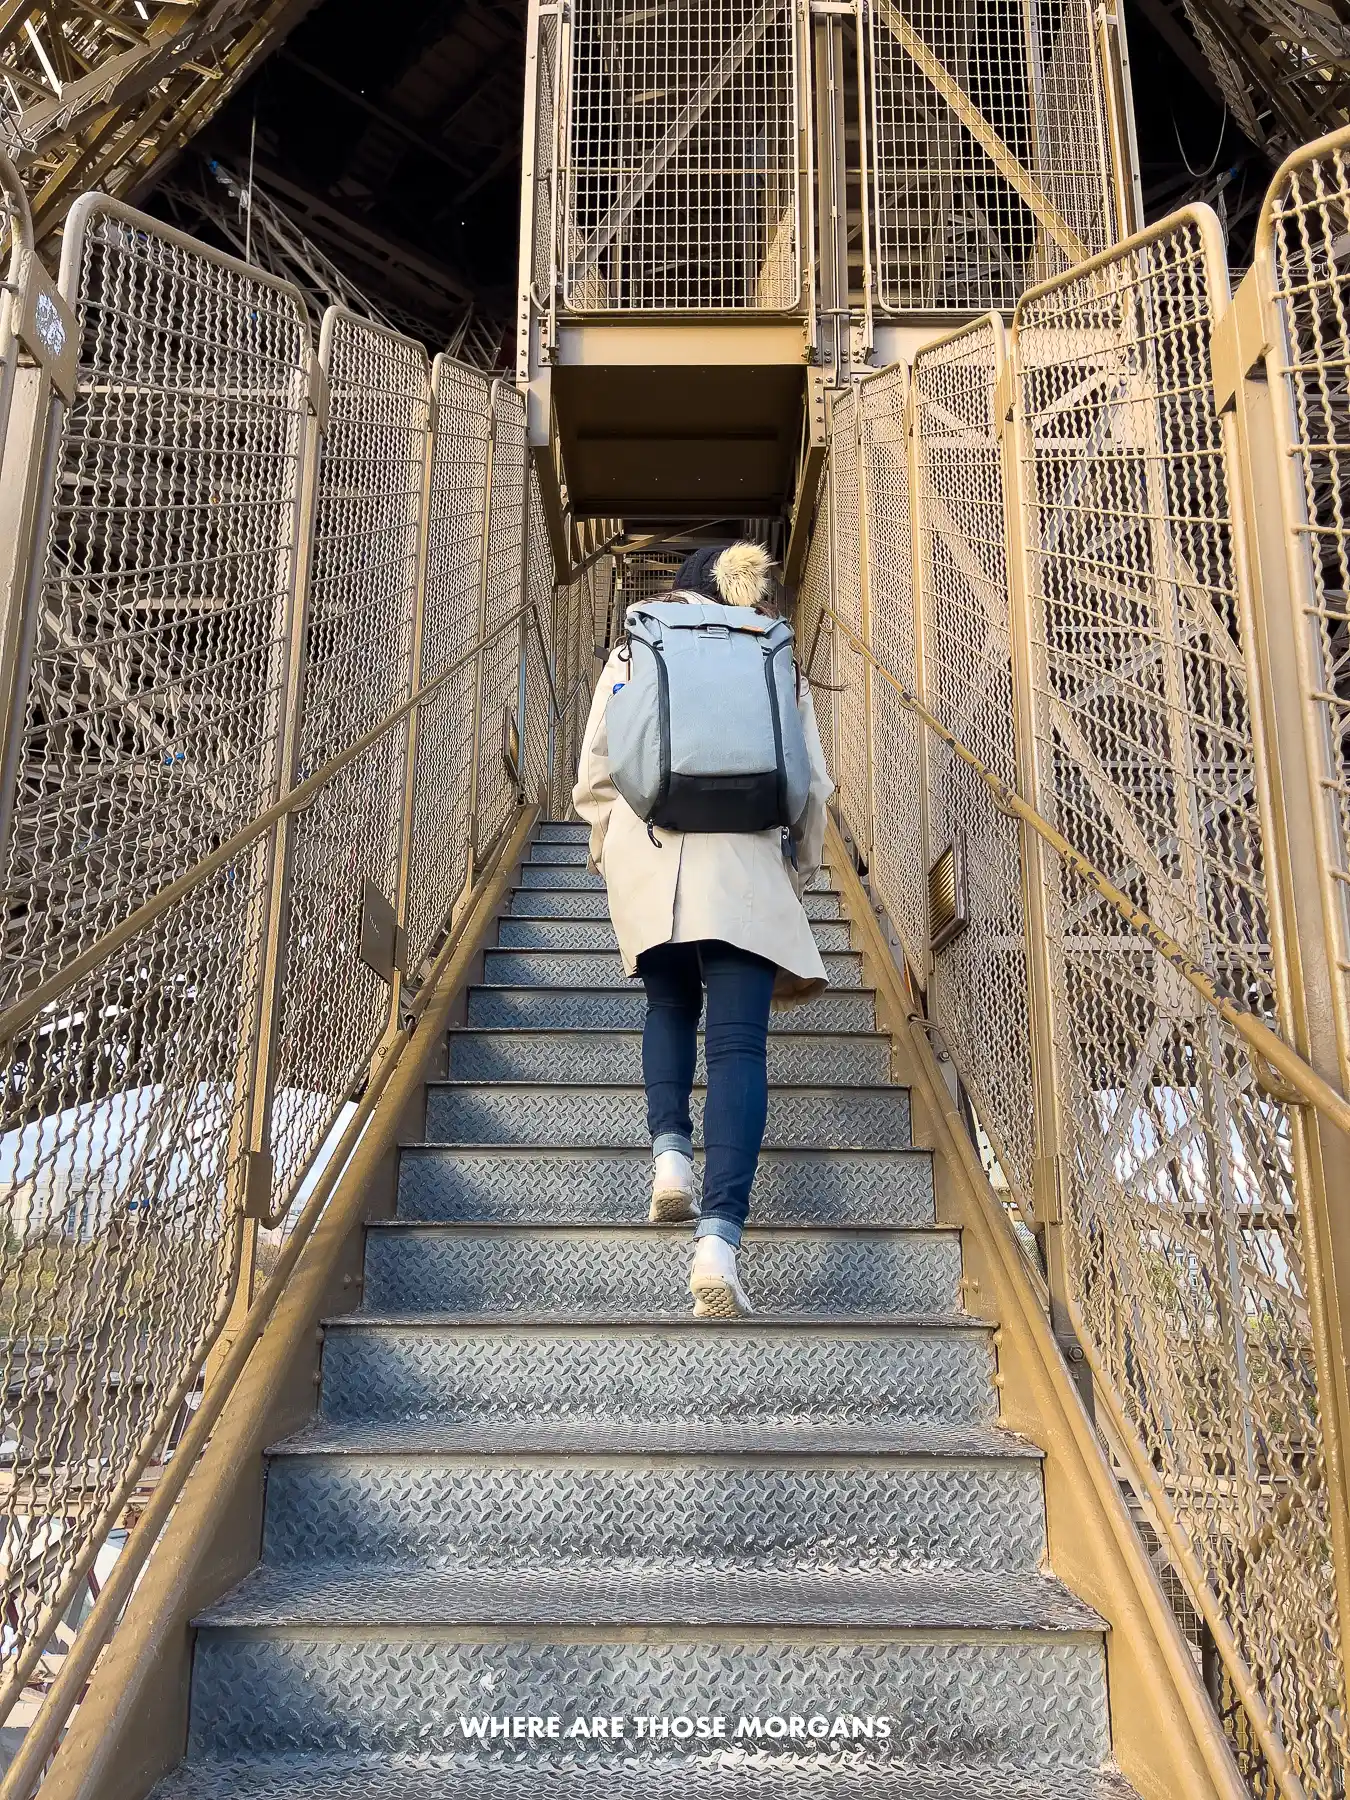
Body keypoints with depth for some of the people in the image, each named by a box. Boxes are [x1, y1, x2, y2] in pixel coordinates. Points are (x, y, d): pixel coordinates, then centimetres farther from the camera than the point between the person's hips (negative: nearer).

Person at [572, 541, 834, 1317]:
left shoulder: (635, 650, 16)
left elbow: (595, 771, 11)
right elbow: (811, 782, 11)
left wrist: (607, 845, 25)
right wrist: (800, 869, 22)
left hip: (646, 854, 1)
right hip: (743, 863, -1)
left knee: (669, 1007, 23)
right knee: (739, 1041, -6)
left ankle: (670, 1151, 0)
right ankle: (719, 1236, -20)